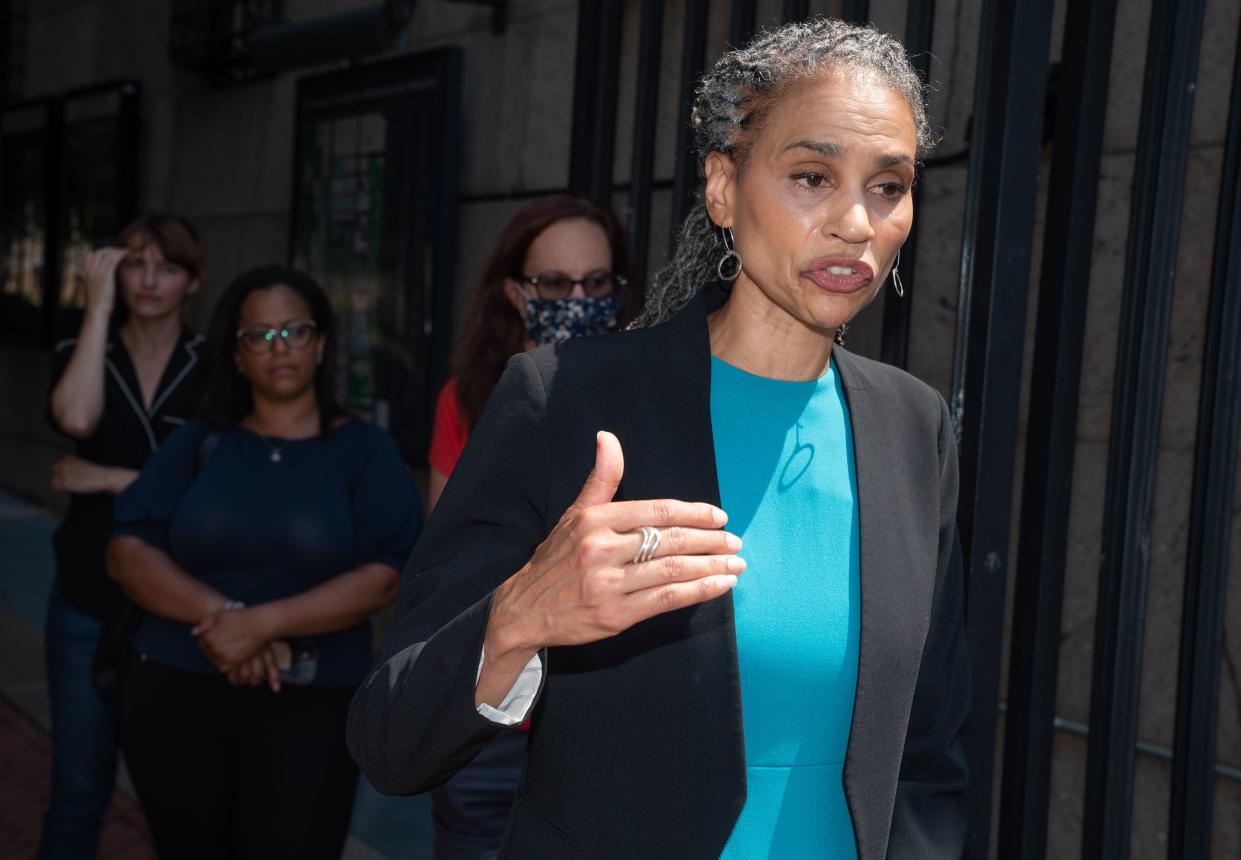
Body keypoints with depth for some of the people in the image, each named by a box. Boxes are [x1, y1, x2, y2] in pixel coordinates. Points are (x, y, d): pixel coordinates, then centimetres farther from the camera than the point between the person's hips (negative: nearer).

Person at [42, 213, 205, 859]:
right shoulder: (78, 355, 2)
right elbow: (78, 420, -22)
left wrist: (114, 480, -14)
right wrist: (99, 304, -16)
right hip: (89, 602, 1)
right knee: (77, 793, 7)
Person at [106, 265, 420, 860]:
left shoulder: (365, 450, 2)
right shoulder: (199, 442, 8)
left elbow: (383, 578, -8)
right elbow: (127, 553, 0)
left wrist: (264, 622, -19)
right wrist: (221, 614, -16)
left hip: (310, 706, -2)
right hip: (173, 697, 2)